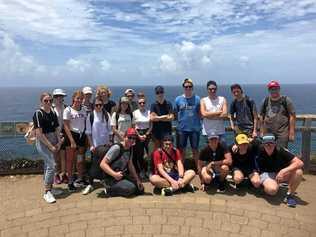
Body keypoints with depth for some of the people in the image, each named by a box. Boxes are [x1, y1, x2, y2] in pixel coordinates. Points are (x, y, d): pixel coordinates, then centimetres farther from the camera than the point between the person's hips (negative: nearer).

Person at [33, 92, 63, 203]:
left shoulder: (53, 113, 8)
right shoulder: (38, 113, -12)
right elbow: (39, 133, -16)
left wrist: (59, 142, -2)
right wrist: (50, 146, -15)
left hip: (53, 142, 6)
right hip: (42, 142, -6)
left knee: (48, 165, 14)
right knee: (52, 164, -15)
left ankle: (49, 188, 25)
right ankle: (46, 192, -5)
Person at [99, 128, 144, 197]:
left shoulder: (130, 149, 5)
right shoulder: (116, 148, -20)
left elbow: (130, 165, 13)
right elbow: (102, 164, -23)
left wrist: (138, 180, 7)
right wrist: (114, 174, -33)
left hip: (123, 177, 8)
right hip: (112, 179, -8)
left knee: (140, 189, 5)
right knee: (131, 188, -29)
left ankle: (117, 188, 12)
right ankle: (110, 190, -7)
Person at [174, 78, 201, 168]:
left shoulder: (197, 99, 0)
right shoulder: (178, 99, 1)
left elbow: (200, 113, 5)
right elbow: (175, 113, 7)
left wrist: (196, 121, -5)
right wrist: (180, 121, -1)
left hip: (195, 128, -1)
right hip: (182, 128, 1)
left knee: (195, 149, 9)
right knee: (181, 149, 10)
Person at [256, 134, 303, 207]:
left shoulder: (281, 151, -18)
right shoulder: (260, 151, -17)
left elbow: (300, 163, -25)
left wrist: (284, 171, -35)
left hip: (280, 173, 3)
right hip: (266, 174, -2)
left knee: (298, 172, -26)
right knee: (272, 189, -37)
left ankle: (290, 195, -8)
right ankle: (265, 184, 2)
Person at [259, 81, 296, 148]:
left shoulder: (286, 100, 1)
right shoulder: (266, 101, 10)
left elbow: (292, 116, -2)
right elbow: (261, 116, 13)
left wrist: (291, 132, -8)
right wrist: (262, 132, 11)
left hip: (282, 132, -3)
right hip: (268, 133, 3)